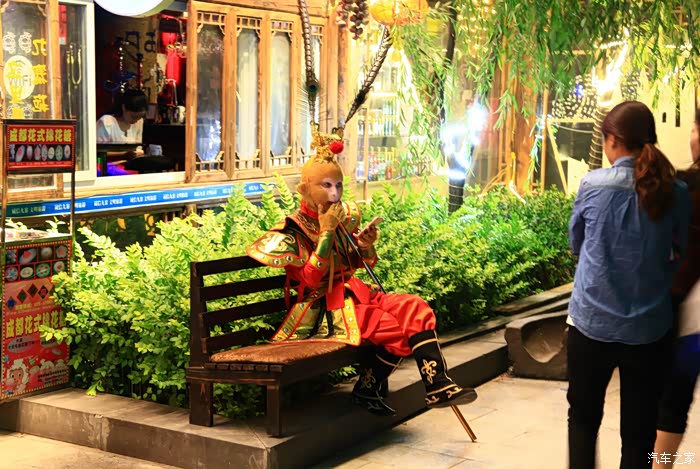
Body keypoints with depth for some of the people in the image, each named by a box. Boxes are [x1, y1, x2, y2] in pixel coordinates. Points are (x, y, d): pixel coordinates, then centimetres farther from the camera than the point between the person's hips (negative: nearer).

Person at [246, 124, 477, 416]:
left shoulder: (342, 219, 9)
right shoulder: (292, 230, -11)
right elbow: (310, 279, -23)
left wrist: (365, 247, -1)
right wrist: (326, 233, -23)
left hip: (352, 292, 8)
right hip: (325, 307, -7)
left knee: (415, 309, -12)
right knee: (395, 328, -24)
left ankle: (437, 386, -13)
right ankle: (365, 392, -8)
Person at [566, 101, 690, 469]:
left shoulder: (592, 184, -7)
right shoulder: (675, 191, -4)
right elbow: (679, 255, 10)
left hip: (592, 323, -1)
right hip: (650, 328, 1)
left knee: (583, 417, 18)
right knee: (639, 430, 10)